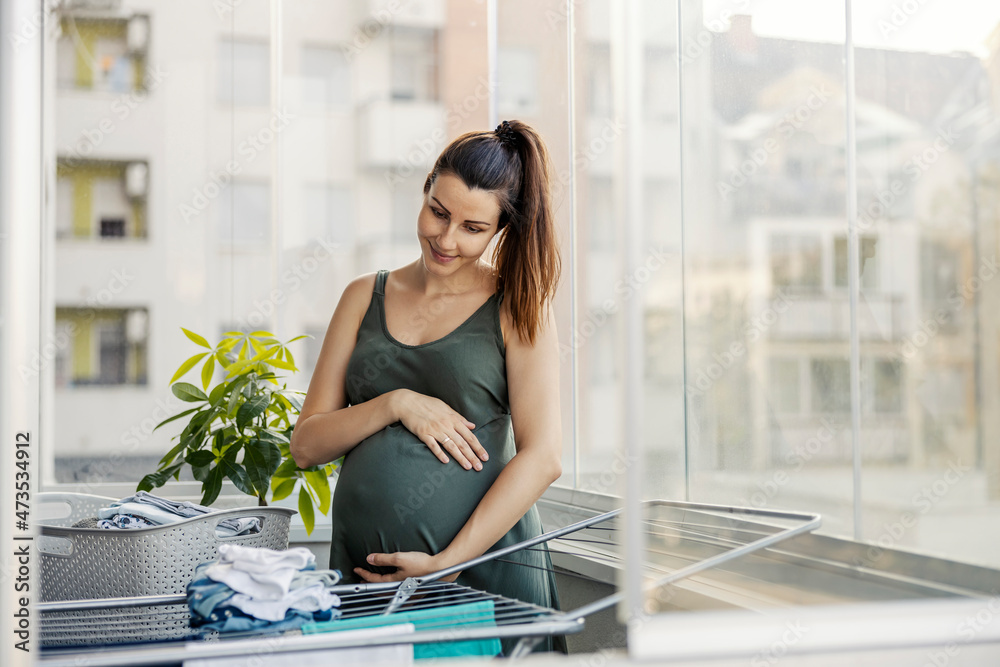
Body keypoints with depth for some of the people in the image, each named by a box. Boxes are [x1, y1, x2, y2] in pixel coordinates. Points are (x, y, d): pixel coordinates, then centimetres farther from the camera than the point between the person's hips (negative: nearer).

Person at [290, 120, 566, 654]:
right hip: (364, 571, 3)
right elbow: (306, 445, 9)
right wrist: (396, 404, -8)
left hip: (485, 562, -2)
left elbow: (542, 458, -7)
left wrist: (446, 562, -13)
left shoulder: (519, 308, 2)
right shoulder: (366, 297, 12)